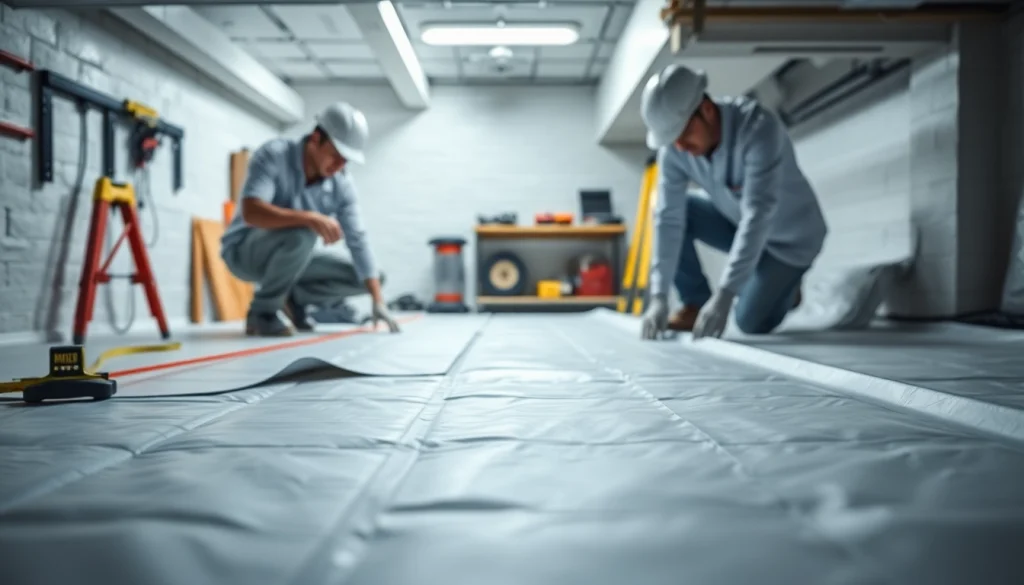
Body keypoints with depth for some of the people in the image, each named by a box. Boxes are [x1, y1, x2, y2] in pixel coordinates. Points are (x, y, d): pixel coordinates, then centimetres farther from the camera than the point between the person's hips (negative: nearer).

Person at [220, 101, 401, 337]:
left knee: (362, 277, -5)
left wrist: (378, 301, -19)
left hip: (290, 255, 6)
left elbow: (358, 240, -12)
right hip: (245, 251, -5)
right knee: (301, 234, -37)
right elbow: (251, 212, -37)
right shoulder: (274, 155, -24)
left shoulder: (342, 182, -10)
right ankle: (261, 311, -16)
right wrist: (311, 217, -49)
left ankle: (293, 297, 10)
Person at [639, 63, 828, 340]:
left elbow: (758, 215, -43)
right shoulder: (675, 147, -20)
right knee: (666, 211, -15)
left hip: (789, 237, -5)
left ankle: (783, 286, 18)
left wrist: (723, 295, -48)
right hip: (738, 222, 5)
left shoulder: (758, 126, -36)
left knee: (751, 323, -15)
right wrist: (659, 297, -28)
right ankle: (696, 305, -2)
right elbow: (669, 218, -21)